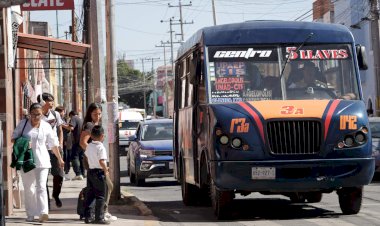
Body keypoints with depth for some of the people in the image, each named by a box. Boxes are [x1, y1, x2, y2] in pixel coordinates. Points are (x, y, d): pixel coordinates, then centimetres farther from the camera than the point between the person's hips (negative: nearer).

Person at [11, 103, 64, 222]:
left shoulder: (46, 126, 4)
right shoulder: (23, 124, 2)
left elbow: (53, 144, 14)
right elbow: (14, 137, 7)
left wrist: (59, 159, 20)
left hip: (42, 161, -1)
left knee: (41, 187, -13)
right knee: (28, 188, 6)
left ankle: (43, 213, -23)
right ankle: (30, 214, 14)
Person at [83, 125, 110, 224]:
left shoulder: (89, 146, 7)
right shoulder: (101, 147, -17)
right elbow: (102, 161, -25)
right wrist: (106, 170, -10)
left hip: (90, 171, 7)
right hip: (99, 172, -7)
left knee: (89, 195, 11)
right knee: (100, 196, -2)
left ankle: (87, 216, 13)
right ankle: (99, 217, -4)